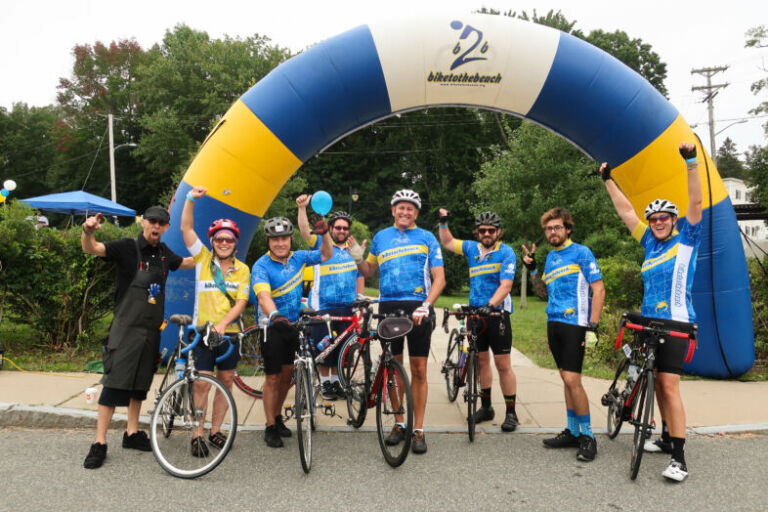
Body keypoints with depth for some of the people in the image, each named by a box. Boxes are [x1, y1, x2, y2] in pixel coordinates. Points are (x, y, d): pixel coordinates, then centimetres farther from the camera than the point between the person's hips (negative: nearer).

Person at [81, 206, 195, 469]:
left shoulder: (163, 252, 9)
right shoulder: (128, 247, -9)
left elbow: (186, 262, 28)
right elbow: (92, 248, -23)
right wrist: (88, 231, -43)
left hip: (151, 329, 6)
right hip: (127, 328, -6)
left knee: (140, 383, 14)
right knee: (115, 383, -8)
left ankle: (132, 433, 27)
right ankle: (99, 443, -1)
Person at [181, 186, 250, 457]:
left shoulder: (242, 270, 3)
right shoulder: (203, 259, 1)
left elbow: (241, 302, -4)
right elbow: (186, 228, -7)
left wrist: (223, 323, -19)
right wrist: (191, 198, -17)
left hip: (229, 332, 2)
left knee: (225, 382, 9)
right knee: (202, 383, -5)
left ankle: (216, 430, 22)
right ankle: (198, 435, 6)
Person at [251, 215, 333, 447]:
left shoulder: (297, 258, -1)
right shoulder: (261, 266, -17)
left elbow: (326, 255, 11)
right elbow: (263, 295, -34)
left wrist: (324, 234, -8)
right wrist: (275, 316, -53)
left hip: (293, 325, 5)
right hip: (273, 327, -5)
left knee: (287, 375, 14)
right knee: (273, 378, 0)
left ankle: (277, 417, 33)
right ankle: (270, 427, 15)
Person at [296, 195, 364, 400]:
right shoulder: (321, 244, 3)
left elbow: (360, 276, 21)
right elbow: (305, 231, -13)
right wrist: (302, 208, -25)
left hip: (347, 308, 4)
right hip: (323, 307, -3)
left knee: (343, 347, 9)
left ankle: (336, 381, 23)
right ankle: (325, 382, 13)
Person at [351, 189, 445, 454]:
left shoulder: (427, 238, 5)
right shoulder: (380, 237, 13)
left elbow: (439, 278, -1)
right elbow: (369, 271, 22)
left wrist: (426, 305, -15)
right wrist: (357, 258, 0)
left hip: (417, 309, -2)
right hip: (388, 307, 3)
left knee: (418, 370, 0)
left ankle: (418, 430, 9)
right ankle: (398, 424, 22)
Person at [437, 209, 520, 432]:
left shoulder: (506, 252, -7)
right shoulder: (472, 248, 10)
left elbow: (505, 285, -17)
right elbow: (447, 242, 24)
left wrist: (490, 305, -30)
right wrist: (444, 222, 10)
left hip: (497, 313, -5)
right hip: (475, 313, 5)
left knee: (503, 365, -4)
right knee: (481, 361, 12)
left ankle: (511, 413, 5)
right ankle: (486, 407, 24)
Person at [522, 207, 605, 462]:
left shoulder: (581, 252, -6)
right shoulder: (551, 257, 15)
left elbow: (599, 290, -10)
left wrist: (592, 327, -17)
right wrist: (532, 269, 4)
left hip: (574, 324, -7)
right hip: (554, 323, 7)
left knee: (572, 379, -11)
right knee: (566, 378, 12)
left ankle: (587, 436, 3)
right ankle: (573, 431, 22)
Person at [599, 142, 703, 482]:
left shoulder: (686, 240, 0)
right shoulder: (651, 244, 12)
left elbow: (695, 202, -13)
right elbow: (626, 211, 14)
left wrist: (692, 162, -21)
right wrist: (608, 180, 15)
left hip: (676, 322, -6)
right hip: (649, 320, 6)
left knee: (669, 384, -13)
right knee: (658, 381, 12)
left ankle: (679, 458, -10)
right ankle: (668, 437, 26)